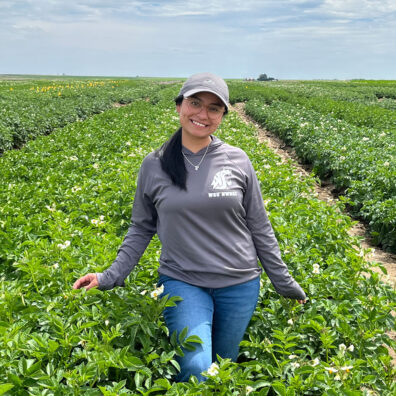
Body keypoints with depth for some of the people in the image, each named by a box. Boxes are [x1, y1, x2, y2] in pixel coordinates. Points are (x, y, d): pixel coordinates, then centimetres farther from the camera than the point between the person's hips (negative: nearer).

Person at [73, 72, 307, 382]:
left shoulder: (237, 160, -3)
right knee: (196, 369, -18)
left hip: (239, 286, 2)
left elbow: (259, 227, 5)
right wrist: (111, 276, -2)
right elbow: (142, 228, 7)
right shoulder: (154, 165, -2)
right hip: (182, 282, -1)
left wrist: (284, 282, 8)